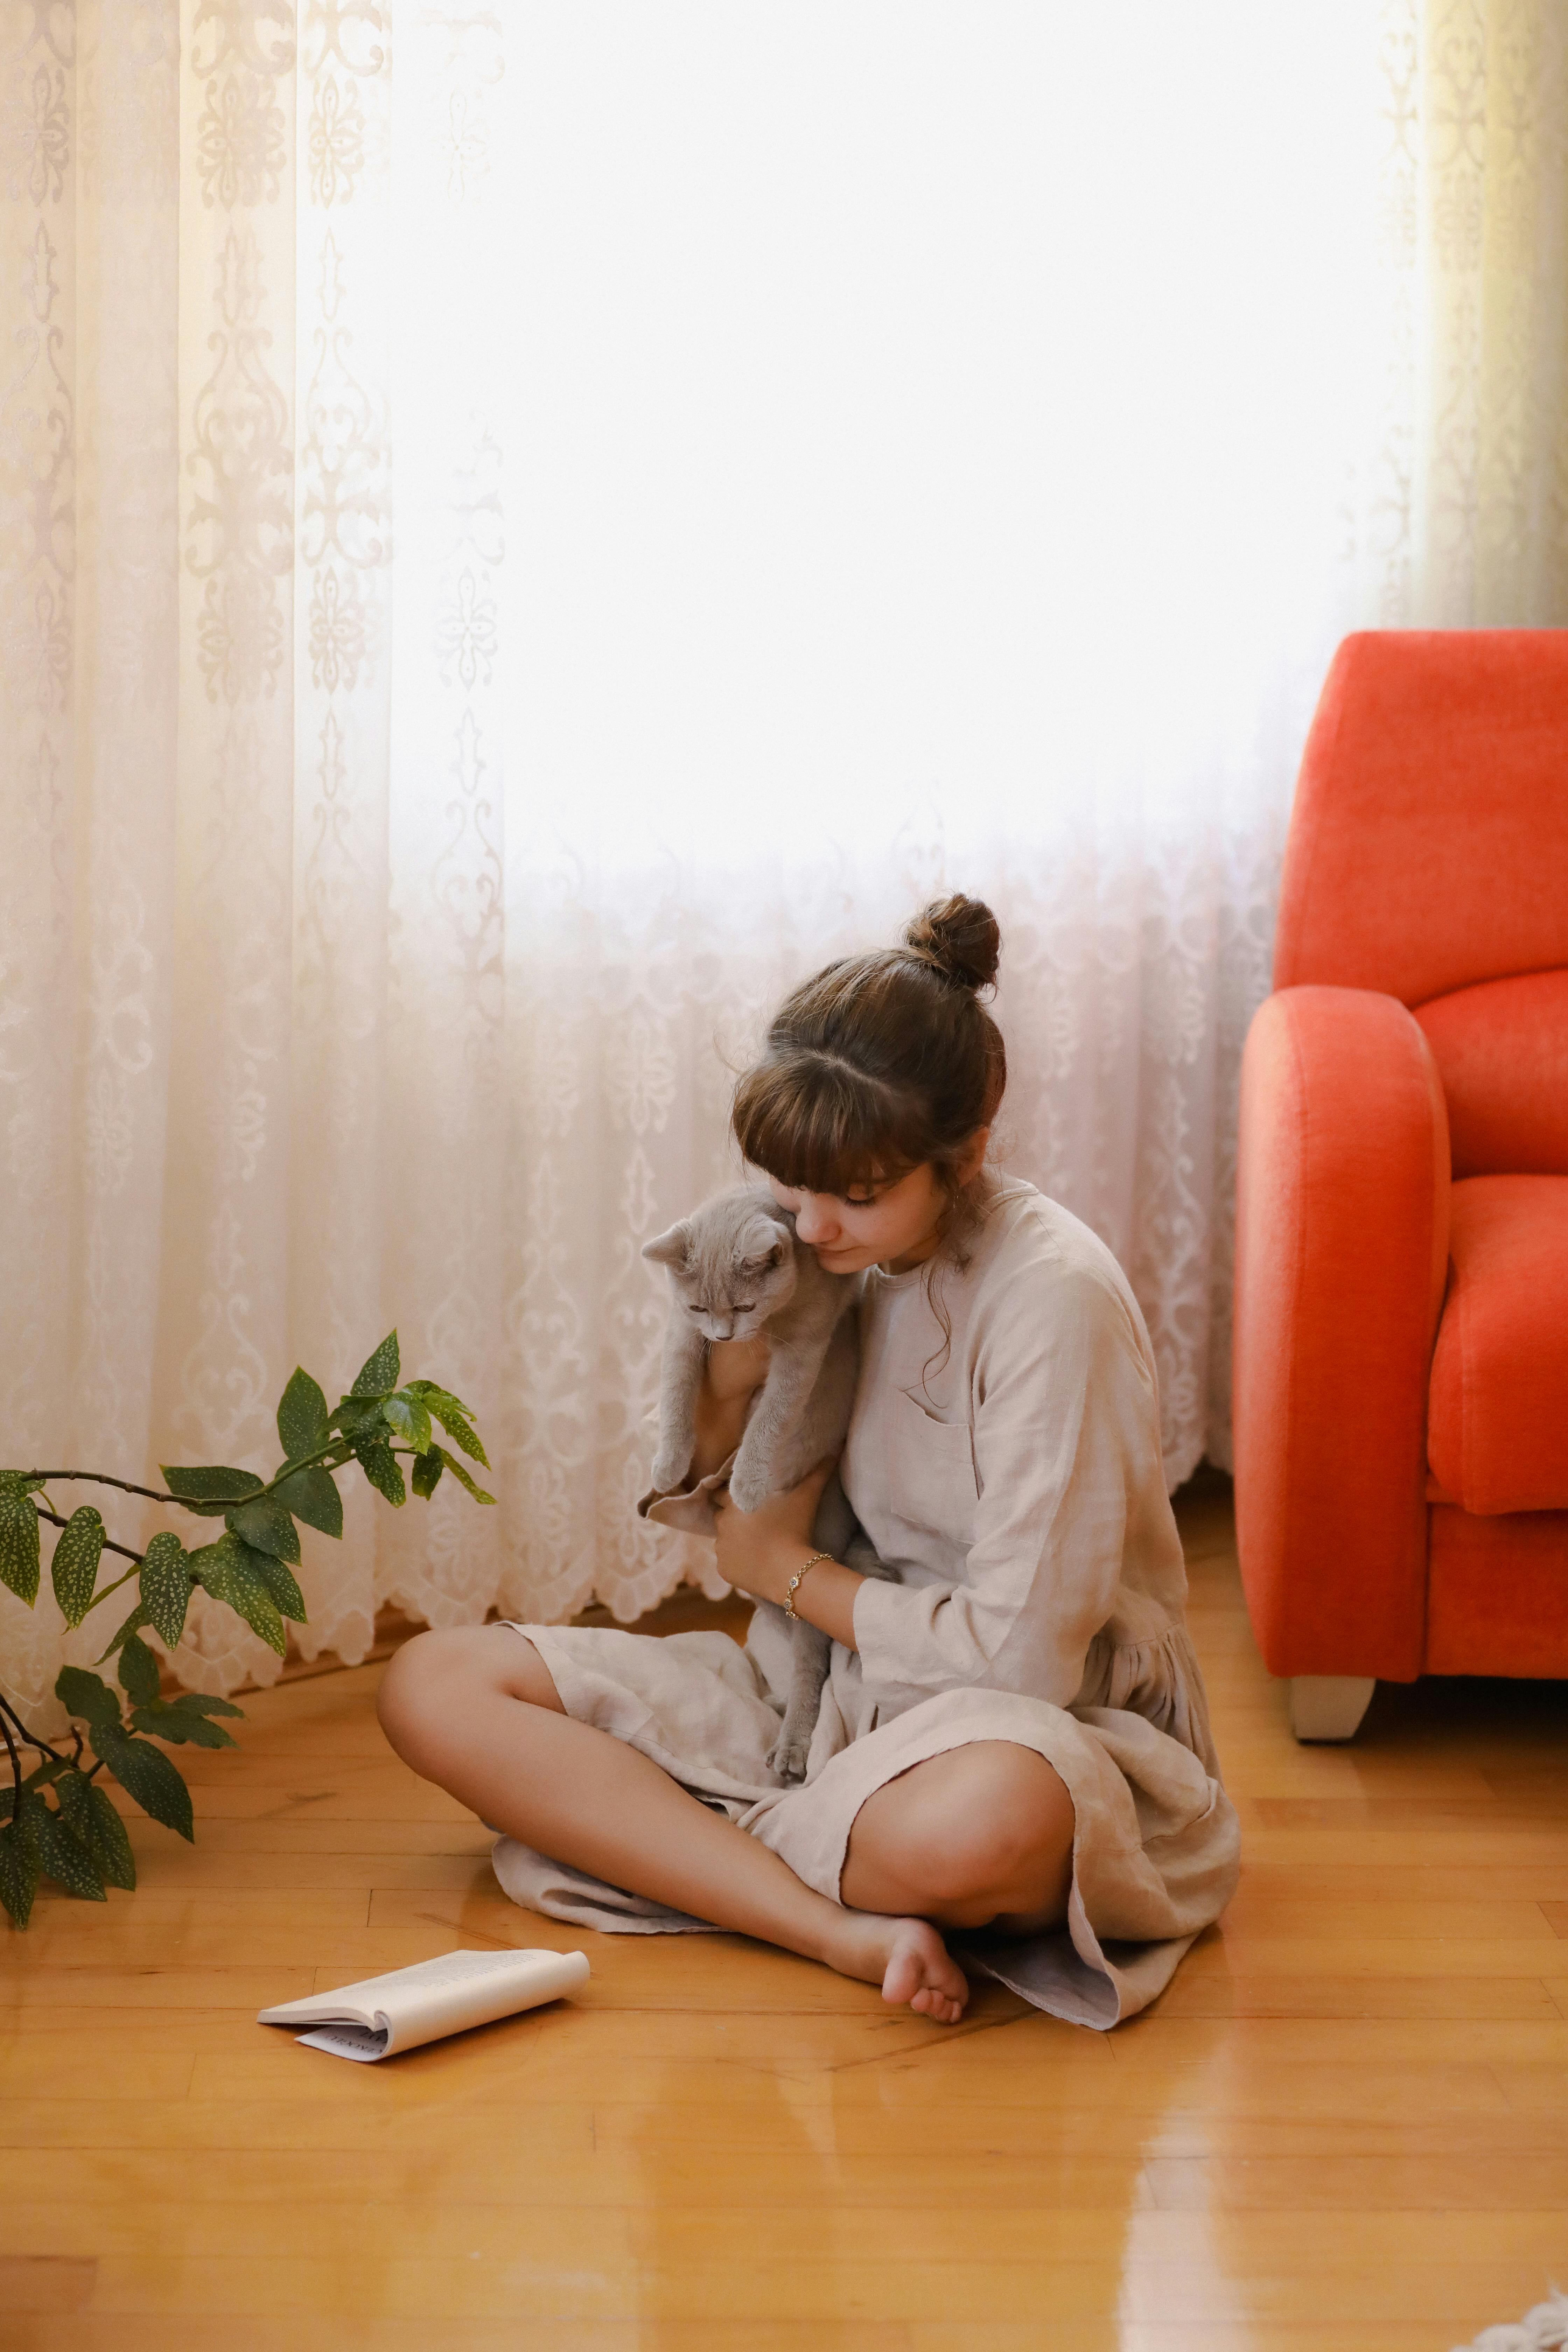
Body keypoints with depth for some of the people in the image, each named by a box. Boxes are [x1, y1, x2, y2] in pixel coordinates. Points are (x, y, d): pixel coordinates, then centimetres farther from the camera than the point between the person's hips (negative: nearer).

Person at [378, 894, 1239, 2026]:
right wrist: (729, 1395, -9)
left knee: (982, 1819, -47)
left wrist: (791, 1569, -7)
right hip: (831, 1681, 8)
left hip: (1038, 1729, -8)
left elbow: (1022, 1652, -22)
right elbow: (745, 1524, 14)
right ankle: (845, 1928, -23)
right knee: (435, 1683, -10)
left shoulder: (1054, 1297, -20)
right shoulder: (836, 1257, 1)